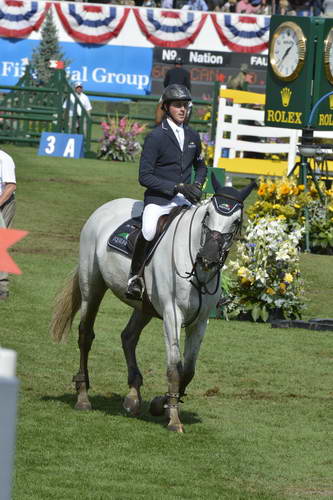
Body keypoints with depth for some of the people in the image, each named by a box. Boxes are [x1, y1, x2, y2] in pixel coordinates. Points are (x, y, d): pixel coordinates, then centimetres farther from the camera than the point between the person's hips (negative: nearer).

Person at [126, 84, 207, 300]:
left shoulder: (192, 136, 13)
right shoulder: (156, 137, -5)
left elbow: (201, 166, 30)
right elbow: (144, 176, -9)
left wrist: (197, 185, 7)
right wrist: (177, 187, -18)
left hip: (184, 200, 6)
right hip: (158, 199, -6)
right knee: (149, 231, -33)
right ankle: (135, 276, -10)